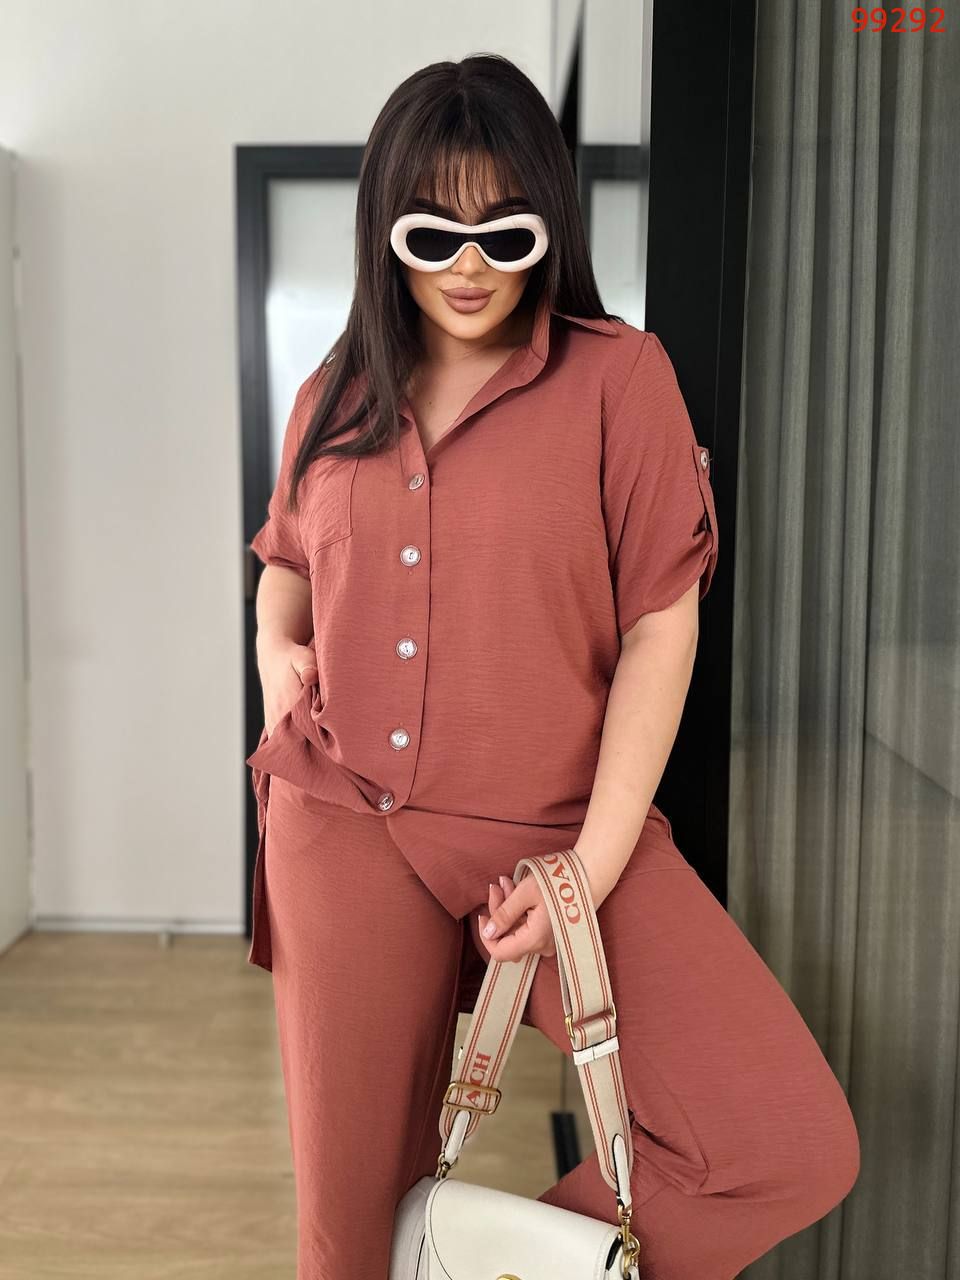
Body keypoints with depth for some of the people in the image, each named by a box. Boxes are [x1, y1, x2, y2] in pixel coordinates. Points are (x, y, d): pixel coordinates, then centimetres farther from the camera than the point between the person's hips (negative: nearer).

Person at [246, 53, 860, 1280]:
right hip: (345, 825, 3)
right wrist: (275, 647, 3)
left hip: (559, 825, -2)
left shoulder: (620, 374, -3)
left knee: (794, 1146, -15)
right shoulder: (335, 397, 8)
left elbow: (660, 624, -6)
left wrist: (595, 864, -12)